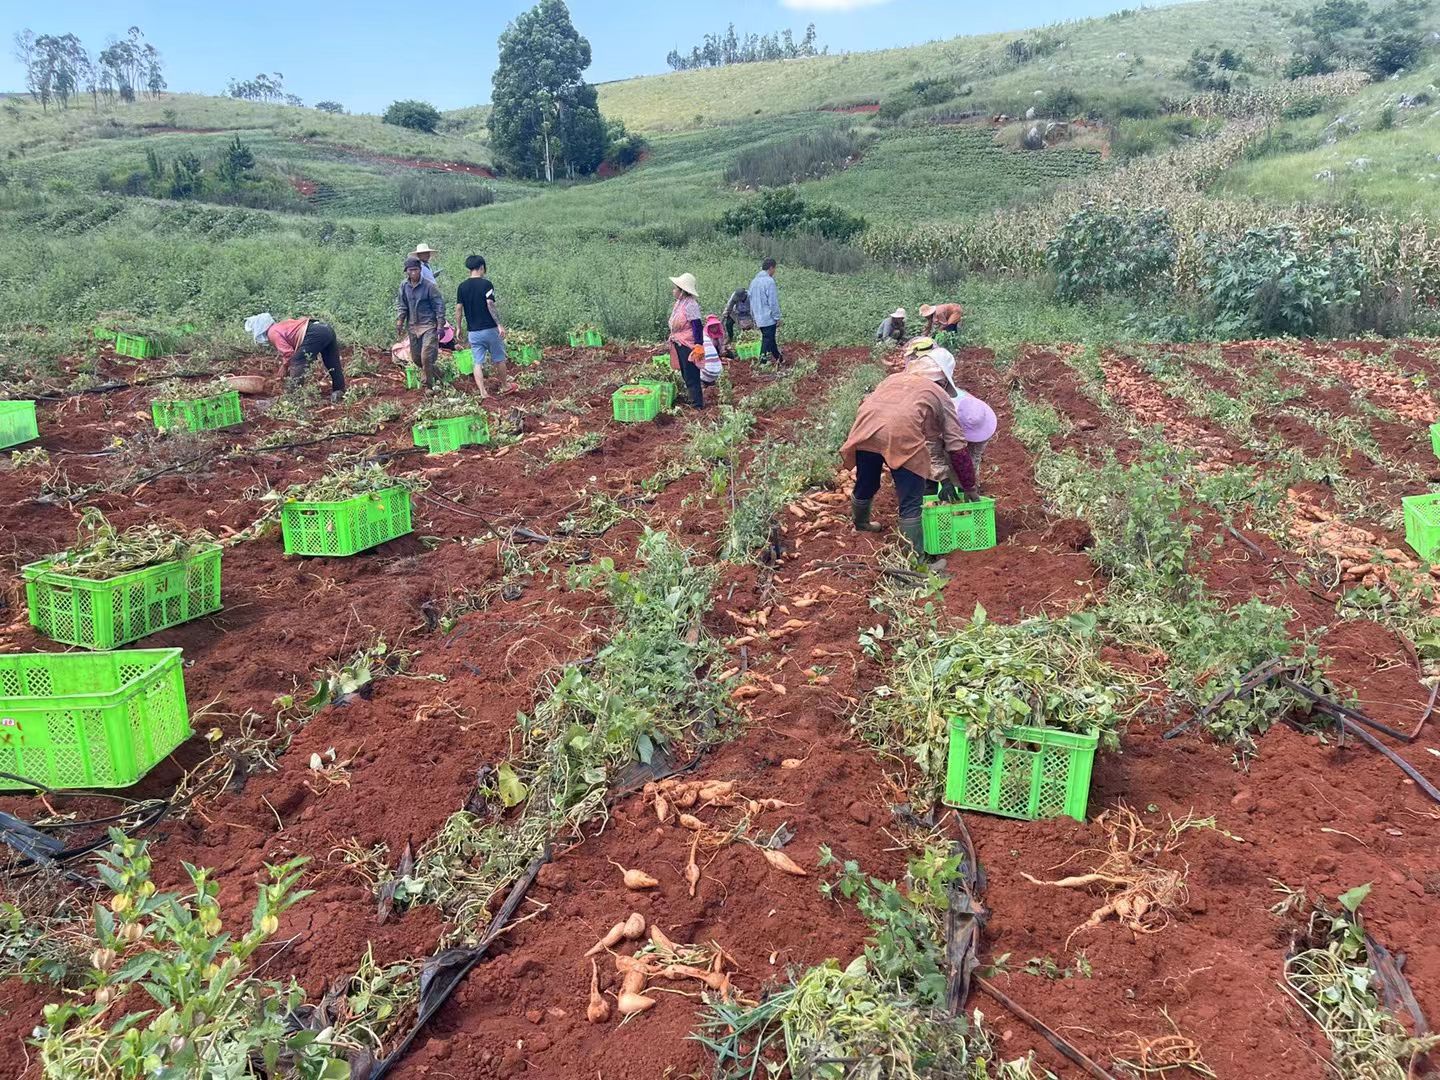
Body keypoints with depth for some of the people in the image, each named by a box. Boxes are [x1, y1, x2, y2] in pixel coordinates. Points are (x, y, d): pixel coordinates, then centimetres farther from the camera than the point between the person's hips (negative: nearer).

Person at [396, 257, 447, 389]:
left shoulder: (428, 286, -11)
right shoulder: (404, 286, 3)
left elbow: (439, 305, -8)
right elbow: (401, 305, 11)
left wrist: (440, 326, -10)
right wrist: (399, 322, 2)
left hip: (428, 325, -6)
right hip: (412, 326, 6)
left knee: (426, 357, -14)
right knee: (416, 358, 11)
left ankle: (429, 385, 2)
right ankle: (436, 376, 32)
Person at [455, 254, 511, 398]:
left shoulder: (462, 286, 4)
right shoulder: (486, 284, -10)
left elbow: (458, 309, 4)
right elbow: (490, 305, -17)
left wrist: (459, 328, 13)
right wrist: (499, 325, -16)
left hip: (473, 331, 4)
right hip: (489, 329, -4)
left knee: (478, 362, 4)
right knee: (499, 359, 14)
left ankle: (482, 392, -5)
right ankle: (504, 386, 27)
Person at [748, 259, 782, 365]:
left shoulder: (754, 281, 9)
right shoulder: (769, 281, -16)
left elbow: (751, 299, 16)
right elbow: (773, 302, -17)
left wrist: (754, 317, 23)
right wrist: (777, 318, -10)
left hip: (759, 318, 8)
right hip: (769, 318, -8)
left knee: (769, 338, 18)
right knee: (767, 340, -1)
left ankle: (778, 358, 26)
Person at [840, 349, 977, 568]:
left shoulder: (893, 378, 34)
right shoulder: (940, 396, 22)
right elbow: (957, 447, 18)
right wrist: (969, 487, 29)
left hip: (865, 428, 5)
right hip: (901, 434, -5)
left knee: (865, 486, 28)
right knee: (911, 503, 3)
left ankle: (860, 524, 53)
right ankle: (918, 559, 5)